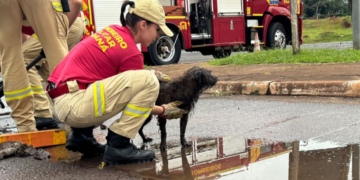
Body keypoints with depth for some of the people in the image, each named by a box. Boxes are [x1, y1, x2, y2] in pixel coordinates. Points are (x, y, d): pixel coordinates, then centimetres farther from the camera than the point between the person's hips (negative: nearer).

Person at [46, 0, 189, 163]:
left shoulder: (113, 30, 13)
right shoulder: (132, 53, -10)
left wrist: (152, 74, 21)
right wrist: (164, 111, 16)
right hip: (73, 105, -10)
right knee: (148, 82, -14)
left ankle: (81, 135, 21)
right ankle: (118, 146, -8)